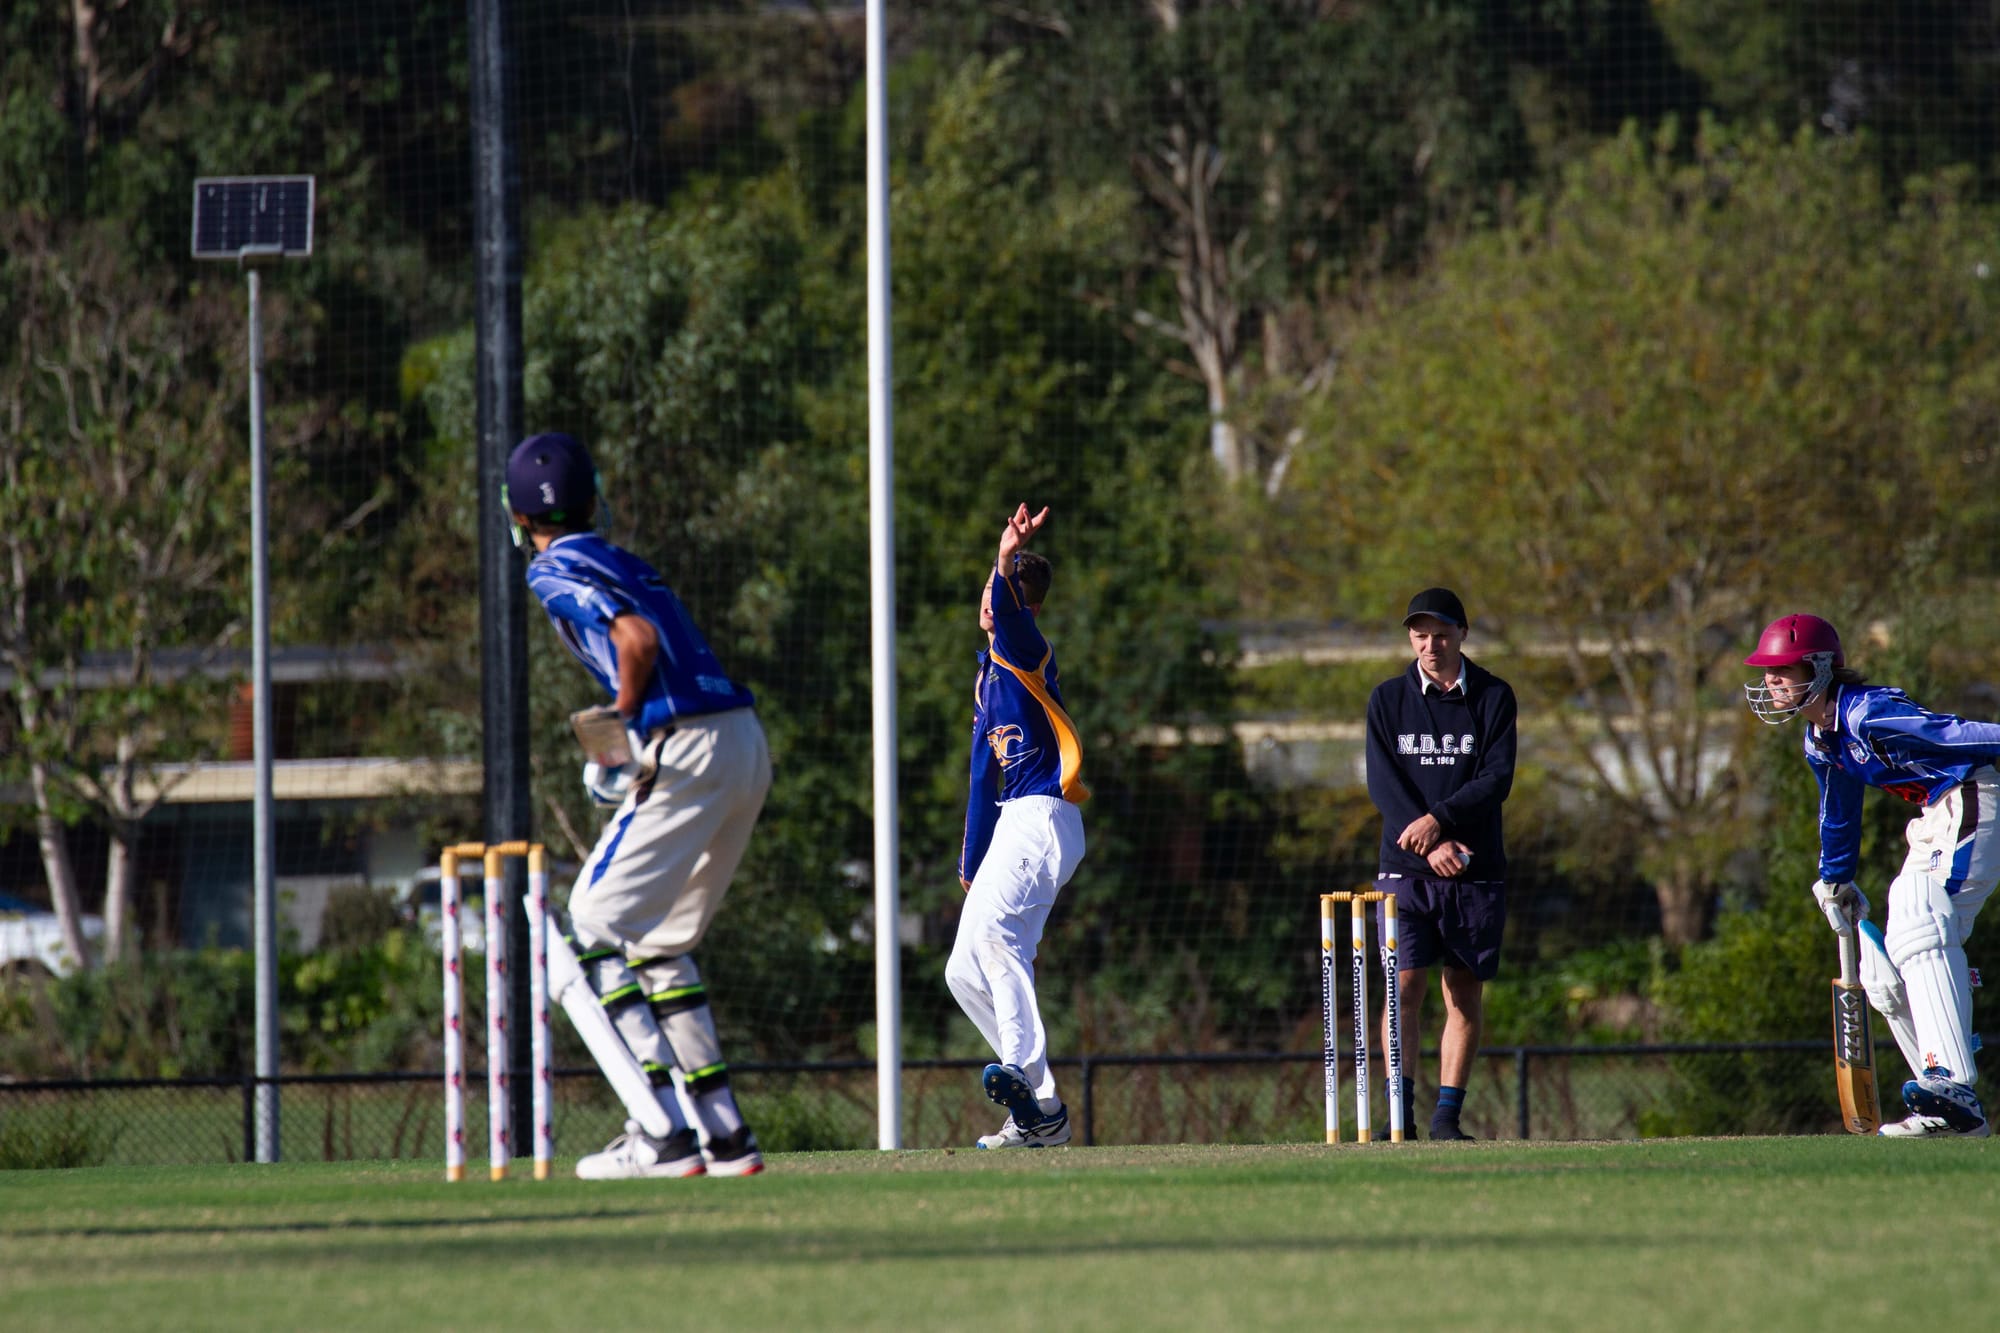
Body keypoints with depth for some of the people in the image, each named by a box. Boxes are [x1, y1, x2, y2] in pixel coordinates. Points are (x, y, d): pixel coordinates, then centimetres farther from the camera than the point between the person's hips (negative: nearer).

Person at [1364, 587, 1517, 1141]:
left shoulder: (1493, 697, 4)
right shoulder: (1388, 699, 6)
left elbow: (1497, 778, -5)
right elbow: (1382, 783, -2)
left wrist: (1438, 820, -17)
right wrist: (1430, 845, -14)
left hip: (1476, 868, 1)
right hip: (1405, 867, 0)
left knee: (1465, 992, 1)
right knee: (1403, 985, -10)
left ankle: (1447, 1114, 4)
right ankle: (1400, 1111, -9)